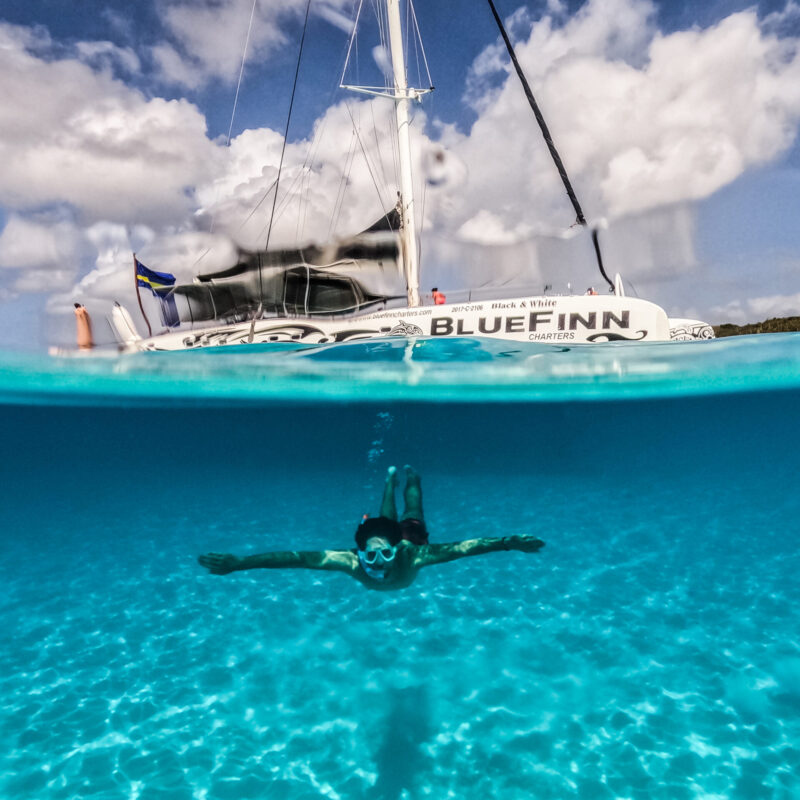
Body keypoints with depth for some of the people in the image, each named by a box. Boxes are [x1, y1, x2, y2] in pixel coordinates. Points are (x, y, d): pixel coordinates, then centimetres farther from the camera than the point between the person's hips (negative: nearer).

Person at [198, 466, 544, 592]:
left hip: (410, 538, -1)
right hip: (386, 532, 1)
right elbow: (300, 557, -51)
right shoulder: (353, 561, -47)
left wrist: (507, 543, -65)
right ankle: (391, 478, 63)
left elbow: (462, 547, -54)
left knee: (411, 520, 33)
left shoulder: (412, 557, -50)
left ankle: (410, 476, 61)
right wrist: (238, 563, -59)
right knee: (385, 521, 35)